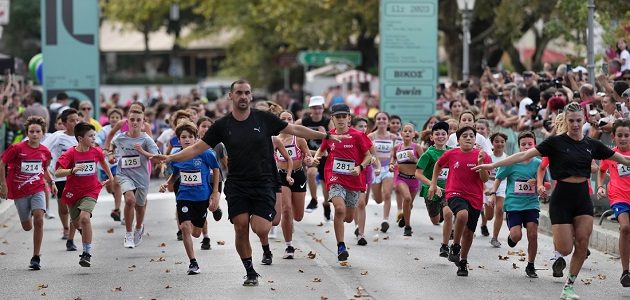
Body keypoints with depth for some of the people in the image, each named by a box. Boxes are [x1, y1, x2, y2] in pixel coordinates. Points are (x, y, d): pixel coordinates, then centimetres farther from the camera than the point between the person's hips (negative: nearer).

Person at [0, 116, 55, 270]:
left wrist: (51, 183, 6)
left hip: (38, 189, 1)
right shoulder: (17, 149, -10)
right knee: (27, 227, 7)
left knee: (39, 219, -20)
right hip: (19, 191, -1)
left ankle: (36, 257, -13)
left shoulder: (45, 152, 1)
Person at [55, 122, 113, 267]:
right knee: (76, 223, 16)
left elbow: (103, 162, 19)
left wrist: (110, 176, 28)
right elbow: (58, 172, -24)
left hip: (90, 191, 0)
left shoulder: (96, 152, -5)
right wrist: (73, 170, -40)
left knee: (84, 218, -24)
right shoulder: (70, 154, -15)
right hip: (73, 192, 1)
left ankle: (87, 253, -19)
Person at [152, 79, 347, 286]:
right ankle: (250, 272, 14)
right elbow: (197, 148, 3)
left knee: (260, 228, -16)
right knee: (241, 228, -3)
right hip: (237, 185, 2)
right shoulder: (222, 125, 1)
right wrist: (170, 158, -7)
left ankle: (266, 246, 21)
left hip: (264, 183, -2)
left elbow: (295, 130, 5)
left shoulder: (264, 119, -2)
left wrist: (326, 136, 4)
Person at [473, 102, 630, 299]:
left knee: (582, 244, -7)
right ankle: (558, 252, 29)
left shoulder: (591, 145, 6)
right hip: (562, 198, -3)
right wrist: (493, 165, -12)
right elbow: (525, 155, -8)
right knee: (565, 249, -9)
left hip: (583, 198, 3)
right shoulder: (556, 142, -6)